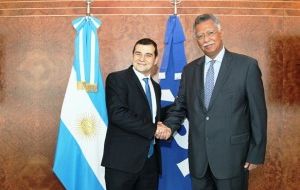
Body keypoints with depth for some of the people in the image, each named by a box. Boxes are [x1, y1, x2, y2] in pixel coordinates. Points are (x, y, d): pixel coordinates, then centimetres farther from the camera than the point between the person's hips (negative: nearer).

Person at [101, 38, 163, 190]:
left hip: (150, 161, 6)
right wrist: (152, 130, -15)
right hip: (123, 160, -6)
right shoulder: (117, 79, -5)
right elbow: (117, 114, -18)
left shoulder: (156, 87, 17)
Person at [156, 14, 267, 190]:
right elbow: (181, 105, 14)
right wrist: (169, 126, -5)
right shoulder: (190, 69, 8)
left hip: (231, 155, -4)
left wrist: (256, 154, -5)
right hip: (198, 157, 4)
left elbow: (258, 113, -4)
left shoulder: (247, 65, -5)